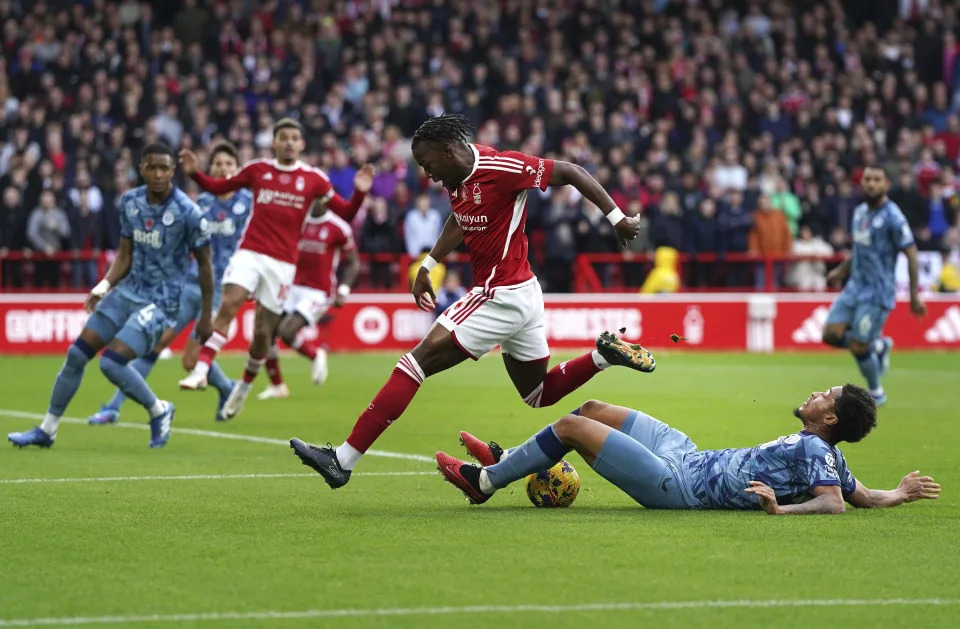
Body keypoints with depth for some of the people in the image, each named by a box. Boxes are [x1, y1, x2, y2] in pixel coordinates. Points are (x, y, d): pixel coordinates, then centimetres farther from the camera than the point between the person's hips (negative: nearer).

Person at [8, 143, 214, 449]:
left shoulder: (188, 213, -17)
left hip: (161, 301, -6)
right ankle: (47, 430, 16)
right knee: (77, 354, 2)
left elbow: (204, 265, -7)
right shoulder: (129, 202, 0)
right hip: (129, 290, 6)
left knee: (112, 362, -20)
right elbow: (125, 255, 10)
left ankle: (159, 412, 5)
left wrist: (206, 317, -4)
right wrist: (104, 285, -6)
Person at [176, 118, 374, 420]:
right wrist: (194, 173, -2)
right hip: (250, 252, 0)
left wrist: (359, 193, -13)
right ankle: (201, 370, -27)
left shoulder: (314, 179, 1)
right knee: (228, 304, -24)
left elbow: (345, 213, 5)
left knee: (263, 332, 3)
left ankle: (244, 387, 26)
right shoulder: (257, 169, 4)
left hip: (283, 263, 0)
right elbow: (218, 187, 14)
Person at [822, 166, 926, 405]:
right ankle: (878, 345, 20)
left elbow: (911, 255, -13)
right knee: (831, 334, -5)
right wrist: (841, 271, 17)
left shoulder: (892, 217, -14)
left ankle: (876, 393, 18)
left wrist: (914, 296, -15)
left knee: (857, 346, -6)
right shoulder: (860, 212, 9)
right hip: (855, 287, 7)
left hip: (878, 292, -7)